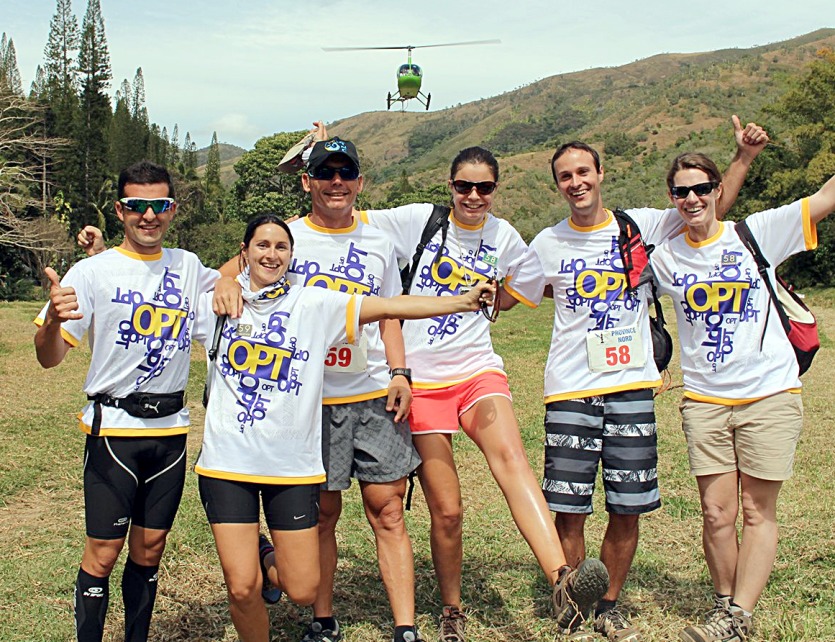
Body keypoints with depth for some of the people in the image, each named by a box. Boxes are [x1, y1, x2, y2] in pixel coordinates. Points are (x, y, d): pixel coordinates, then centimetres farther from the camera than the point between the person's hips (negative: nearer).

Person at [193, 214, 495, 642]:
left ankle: (270, 562, 36)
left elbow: (389, 307, -5)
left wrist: (461, 302, -11)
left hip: (293, 464, 0)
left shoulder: (314, 304, 2)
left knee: (302, 591, 3)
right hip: (228, 461, 0)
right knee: (242, 589, -4)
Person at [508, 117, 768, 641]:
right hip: (570, 394, 0)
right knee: (568, 510, -1)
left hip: (632, 388, 1)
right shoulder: (547, 245, 7)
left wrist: (744, 156, 0)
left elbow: (712, 209, 10)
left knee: (628, 510, 5)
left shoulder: (640, 225, 5)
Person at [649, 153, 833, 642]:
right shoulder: (666, 258, 7)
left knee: (758, 511, 2)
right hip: (705, 399, 2)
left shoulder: (755, 233, 0)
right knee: (717, 514, 1)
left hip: (769, 393, -2)